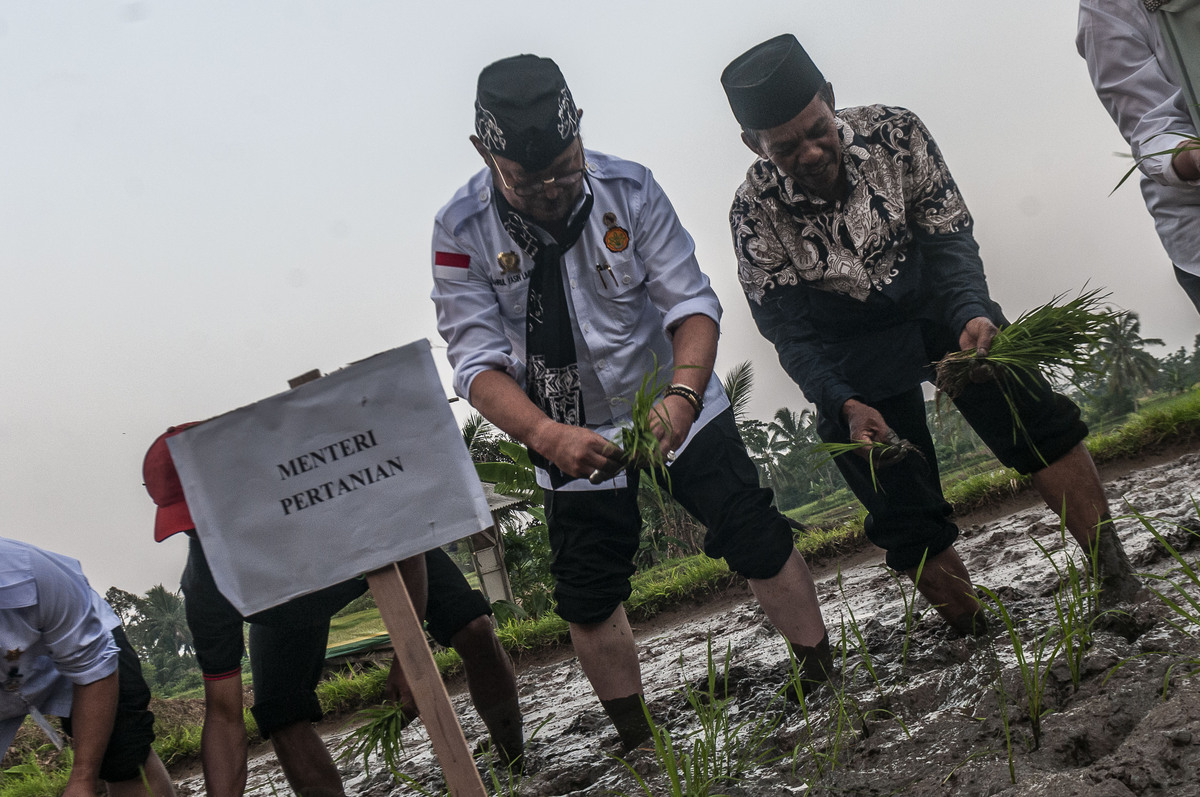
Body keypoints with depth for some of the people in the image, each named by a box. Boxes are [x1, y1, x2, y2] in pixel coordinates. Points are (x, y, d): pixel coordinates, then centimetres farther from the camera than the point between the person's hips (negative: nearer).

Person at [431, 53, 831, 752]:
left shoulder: (628, 188, -18)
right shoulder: (462, 232, -19)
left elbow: (691, 303, -16)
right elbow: (480, 363, -20)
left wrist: (682, 393, -35)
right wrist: (548, 436, -38)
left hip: (674, 405, 0)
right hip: (574, 434, 1)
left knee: (759, 541, -3)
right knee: (588, 599, 6)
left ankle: (828, 681, 15)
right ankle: (639, 745, 24)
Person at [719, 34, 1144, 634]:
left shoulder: (894, 133, -17)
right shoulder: (754, 213, -21)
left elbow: (949, 239, -11)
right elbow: (791, 334, -17)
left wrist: (973, 314, -30)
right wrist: (845, 405, -32)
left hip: (936, 307, 2)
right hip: (852, 351, -1)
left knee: (1036, 419, -17)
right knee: (905, 518, -5)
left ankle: (1118, 581, -12)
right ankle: (979, 642, 10)